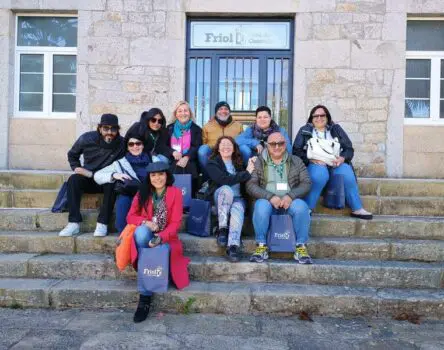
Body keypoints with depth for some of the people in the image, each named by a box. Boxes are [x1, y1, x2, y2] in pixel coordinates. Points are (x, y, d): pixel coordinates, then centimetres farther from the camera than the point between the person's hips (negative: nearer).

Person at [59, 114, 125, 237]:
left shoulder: (121, 143, -15)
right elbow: (72, 155, 12)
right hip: (88, 180, 2)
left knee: (112, 183, -34)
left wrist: (91, 173, -21)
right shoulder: (87, 138, -8)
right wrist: (78, 168, -7)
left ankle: (102, 223, -29)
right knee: (73, 179, -27)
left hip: (107, 181, -2)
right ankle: (74, 223, -28)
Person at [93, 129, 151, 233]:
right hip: (128, 197, 1)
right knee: (123, 199, -32)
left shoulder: (153, 161, 18)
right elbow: (97, 176, 12)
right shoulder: (120, 163, 18)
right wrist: (114, 175, -6)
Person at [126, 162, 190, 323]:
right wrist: (145, 222, -19)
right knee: (142, 231, -35)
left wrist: (161, 237, -27)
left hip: (166, 238, -2)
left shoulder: (175, 192, -4)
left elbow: (175, 223, -9)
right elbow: (130, 216, 4)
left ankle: (145, 297, -20)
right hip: (145, 236, 2)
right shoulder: (142, 193, 4)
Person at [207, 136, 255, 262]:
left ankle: (233, 246, -47)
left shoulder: (239, 163, 16)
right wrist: (246, 173, -15)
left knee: (237, 209, -33)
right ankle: (222, 229, -27)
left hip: (238, 198, 2)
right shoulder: (213, 163, 2)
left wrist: (252, 166, 0)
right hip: (220, 197, -2)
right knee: (226, 189, -35)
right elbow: (224, 179, -16)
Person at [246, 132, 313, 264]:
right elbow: (251, 185, -3)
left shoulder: (296, 161, 11)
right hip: (267, 200, -1)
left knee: (301, 207, -31)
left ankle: (301, 247, -18)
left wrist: (290, 196, -17)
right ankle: (261, 246, -20)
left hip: (291, 200, 1)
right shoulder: (258, 162, 7)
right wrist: (270, 197, -19)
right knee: (261, 206, -34)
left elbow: (306, 183, 2)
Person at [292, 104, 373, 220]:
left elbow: (349, 148, 11)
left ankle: (357, 209, -17)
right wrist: (311, 159, -17)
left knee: (347, 174, -30)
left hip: (335, 164, 2)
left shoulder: (336, 129, 17)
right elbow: (296, 151, 1)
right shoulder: (304, 130, 11)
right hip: (314, 164, -2)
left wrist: (342, 158, -12)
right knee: (320, 174, -38)